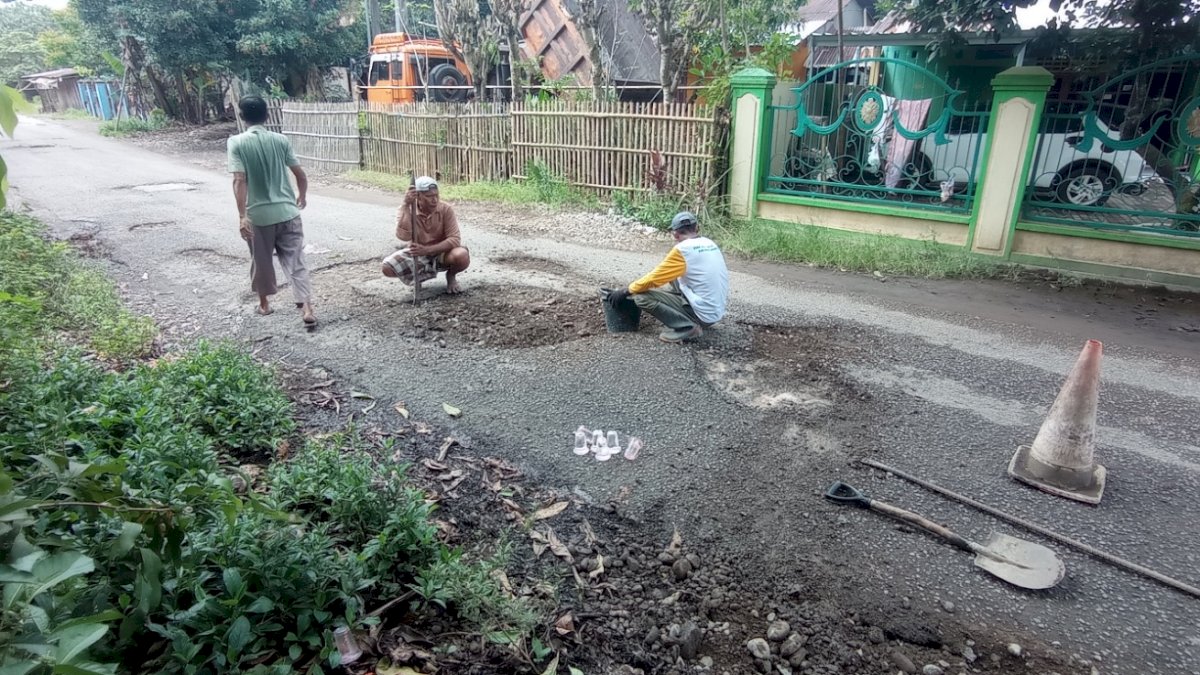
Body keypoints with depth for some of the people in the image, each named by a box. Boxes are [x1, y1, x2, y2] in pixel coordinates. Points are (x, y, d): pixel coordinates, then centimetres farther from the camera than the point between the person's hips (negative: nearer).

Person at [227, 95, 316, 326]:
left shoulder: (236, 142, -6)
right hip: (287, 212, 1)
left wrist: (242, 216, -16)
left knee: (261, 261, 17)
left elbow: (239, 180, -14)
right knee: (295, 261, 2)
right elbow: (300, 174, 4)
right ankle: (306, 307, -10)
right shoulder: (281, 140, 1)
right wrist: (302, 196, 23)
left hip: (258, 214, -1)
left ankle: (264, 303, 33)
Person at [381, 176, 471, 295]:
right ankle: (426, 274, 4)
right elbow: (403, 236, -35)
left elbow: (455, 239, -25)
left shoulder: (446, 209, -19)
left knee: (462, 256, -36)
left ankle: (451, 276, 2)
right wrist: (406, 206, -43)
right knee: (388, 268, -22)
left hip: (441, 253, -2)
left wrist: (427, 250, -36)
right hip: (416, 254, 2)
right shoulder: (406, 210, -17)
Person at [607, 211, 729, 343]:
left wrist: (626, 291, 4)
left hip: (703, 314, -8)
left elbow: (654, 279, -10)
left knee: (641, 297, -10)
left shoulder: (682, 249, -15)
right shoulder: (710, 243, 8)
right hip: (717, 311, 8)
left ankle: (687, 327, -10)